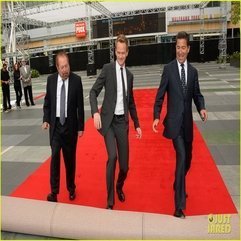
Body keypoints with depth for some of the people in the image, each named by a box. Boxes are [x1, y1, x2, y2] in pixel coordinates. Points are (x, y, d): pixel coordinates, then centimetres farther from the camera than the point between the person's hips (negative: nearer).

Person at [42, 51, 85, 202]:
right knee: (55, 156, -5)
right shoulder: (51, 79, 0)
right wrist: (46, 119, -4)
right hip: (55, 124, 1)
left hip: (70, 125, -1)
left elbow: (80, 105, -5)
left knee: (70, 158, 10)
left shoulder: (76, 80, -8)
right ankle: (54, 191, 6)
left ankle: (71, 188, 28)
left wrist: (81, 127, -3)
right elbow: (47, 102, 8)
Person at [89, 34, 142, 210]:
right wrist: (95, 112, -22)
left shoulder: (129, 75, 13)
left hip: (123, 121, 4)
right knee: (112, 157, -23)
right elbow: (93, 92, -5)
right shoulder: (107, 69, -1)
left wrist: (137, 124, 18)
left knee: (125, 165, 4)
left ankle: (119, 187, 38)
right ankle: (110, 201, -5)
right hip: (108, 120, -4)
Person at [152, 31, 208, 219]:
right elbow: (160, 95, -5)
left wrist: (202, 108, -9)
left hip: (187, 121, 5)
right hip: (174, 121, -5)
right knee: (181, 156, -17)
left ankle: (178, 186, 46)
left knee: (187, 158, 16)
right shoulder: (168, 69, -2)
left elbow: (197, 94, 12)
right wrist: (156, 116, -14)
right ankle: (179, 205, -10)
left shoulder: (193, 71, 10)